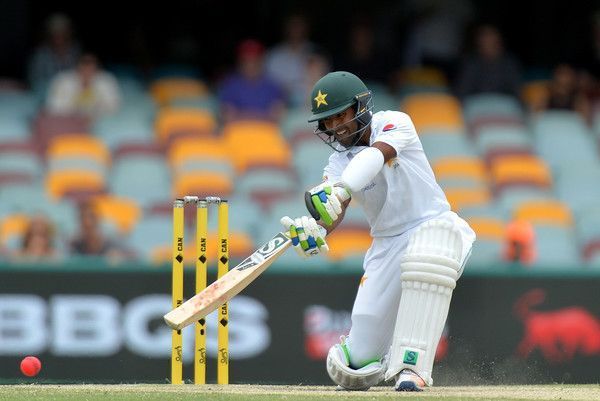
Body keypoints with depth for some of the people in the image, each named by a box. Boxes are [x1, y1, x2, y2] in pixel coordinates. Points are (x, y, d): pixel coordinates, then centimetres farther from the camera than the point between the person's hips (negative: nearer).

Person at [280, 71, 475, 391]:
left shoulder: (394, 124, -9)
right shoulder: (338, 164, 2)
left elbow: (376, 155, -31)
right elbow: (333, 214, -15)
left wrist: (340, 190, -49)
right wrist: (314, 231, -39)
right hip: (387, 243, 4)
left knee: (424, 263, -43)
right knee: (359, 365, -6)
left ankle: (411, 367, -37)